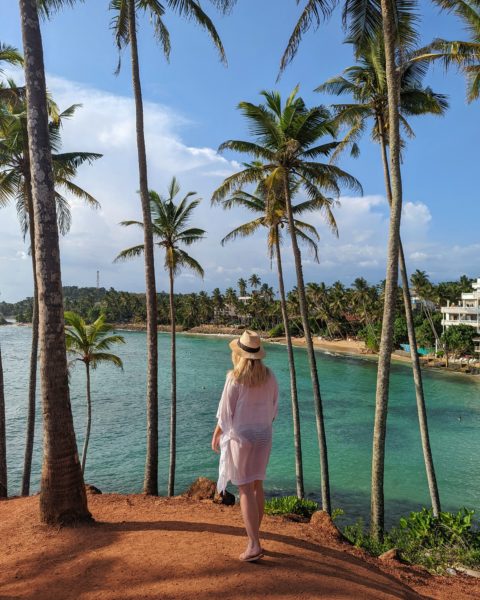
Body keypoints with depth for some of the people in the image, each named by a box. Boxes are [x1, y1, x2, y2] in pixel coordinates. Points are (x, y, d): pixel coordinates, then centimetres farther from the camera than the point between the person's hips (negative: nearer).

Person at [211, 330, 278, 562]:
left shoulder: (235, 378, -17)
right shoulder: (269, 376, -1)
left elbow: (225, 412, -12)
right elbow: (273, 408, 7)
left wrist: (216, 435, 3)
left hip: (241, 436, -5)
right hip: (263, 435, 6)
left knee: (246, 490, 1)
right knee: (257, 485, 17)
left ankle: (254, 545, 2)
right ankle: (254, 538, 29)